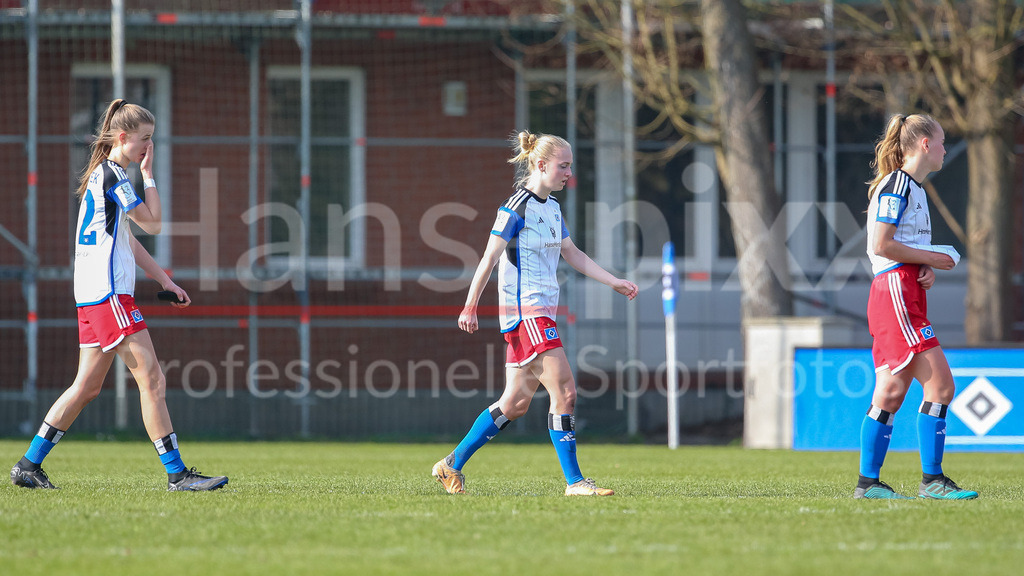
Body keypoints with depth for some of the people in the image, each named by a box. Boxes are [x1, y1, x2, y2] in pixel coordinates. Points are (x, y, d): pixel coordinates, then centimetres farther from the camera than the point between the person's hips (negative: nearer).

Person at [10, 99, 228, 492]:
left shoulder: (105, 176, 21)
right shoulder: (112, 175, -11)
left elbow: (127, 240, 26)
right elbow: (152, 223, -9)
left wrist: (164, 281, 23)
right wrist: (148, 173, -1)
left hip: (93, 296, 10)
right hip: (108, 294, -10)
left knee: (88, 386, 12)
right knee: (152, 378, -11)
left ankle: (29, 465, 15)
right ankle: (177, 473, -12)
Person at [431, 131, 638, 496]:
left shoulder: (551, 207, 15)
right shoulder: (516, 208, -12)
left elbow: (572, 255, 22)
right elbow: (489, 258, -11)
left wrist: (614, 282, 17)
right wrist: (470, 308, -11)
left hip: (542, 312, 9)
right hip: (525, 312, -9)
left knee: (516, 403, 9)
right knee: (565, 392, -13)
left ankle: (453, 465, 18)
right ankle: (574, 481, -9)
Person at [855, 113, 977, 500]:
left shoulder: (913, 188, 21)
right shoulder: (897, 184, -9)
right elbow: (881, 244, -16)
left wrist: (926, 269, 7)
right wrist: (931, 258, -9)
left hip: (906, 291, 10)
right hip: (896, 294, -10)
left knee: (890, 394, 7)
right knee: (940, 384, -12)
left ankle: (868, 483, 7)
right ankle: (932, 480, -10)